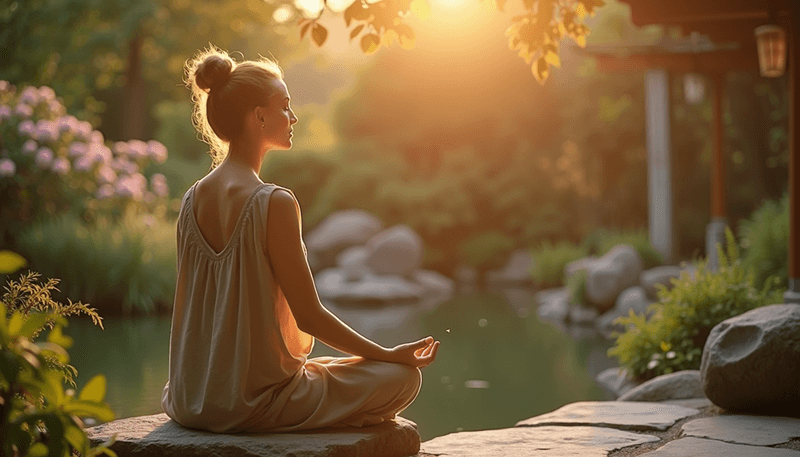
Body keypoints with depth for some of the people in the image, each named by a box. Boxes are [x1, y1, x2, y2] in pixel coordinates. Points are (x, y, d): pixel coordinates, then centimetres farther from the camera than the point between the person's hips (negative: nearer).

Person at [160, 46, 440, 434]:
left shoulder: (193, 199, 3)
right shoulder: (275, 203, -19)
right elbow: (309, 316, -15)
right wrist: (390, 354, -2)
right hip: (254, 401, -8)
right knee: (403, 377, 4)